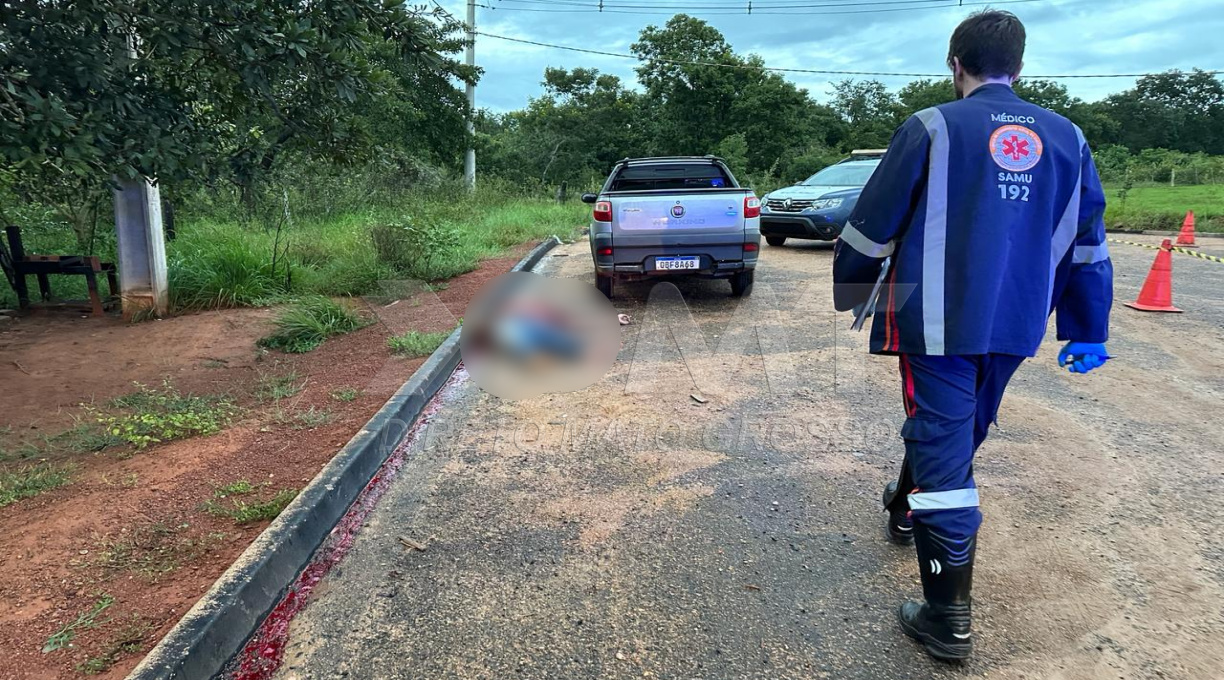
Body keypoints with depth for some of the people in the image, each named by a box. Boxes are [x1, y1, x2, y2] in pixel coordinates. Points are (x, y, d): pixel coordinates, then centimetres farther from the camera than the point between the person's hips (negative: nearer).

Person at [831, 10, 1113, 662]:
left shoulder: (932, 128, -8)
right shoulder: (1067, 138, 7)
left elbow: (870, 229, -6)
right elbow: (1087, 247, 11)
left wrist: (848, 296, 11)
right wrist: (1087, 333, 18)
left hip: (938, 322, -5)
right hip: (1013, 325, 6)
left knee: (943, 451, -1)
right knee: (956, 432, 25)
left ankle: (948, 620, 4)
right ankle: (906, 509, 50)